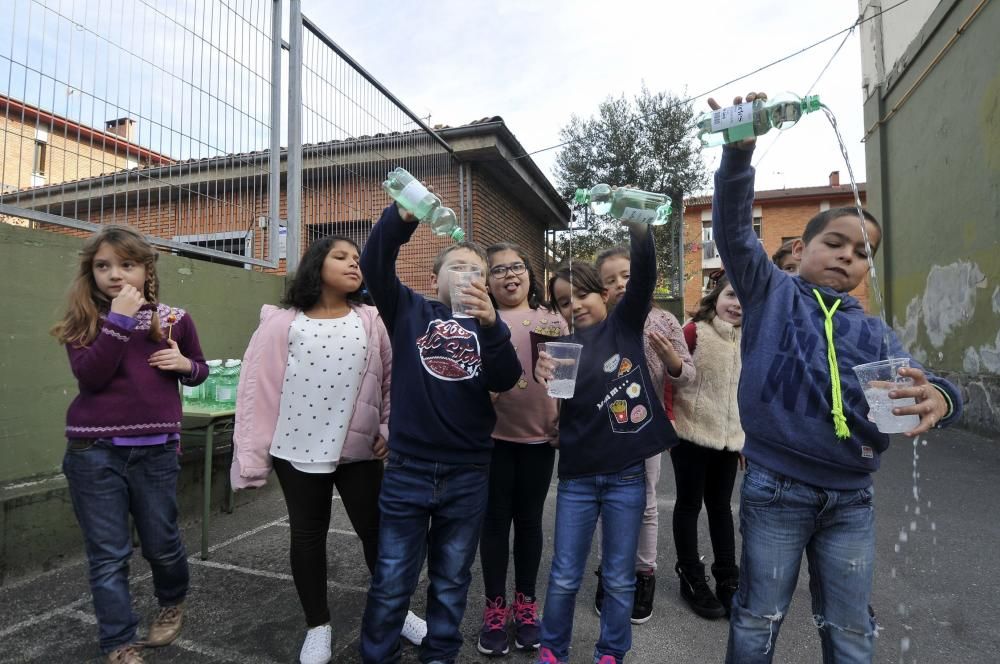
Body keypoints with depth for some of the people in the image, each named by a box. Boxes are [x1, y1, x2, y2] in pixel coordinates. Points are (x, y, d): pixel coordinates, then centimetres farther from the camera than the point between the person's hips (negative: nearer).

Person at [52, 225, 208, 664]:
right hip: (93, 453, 0)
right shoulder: (83, 321, -1)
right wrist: (119, 319, -20)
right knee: (107, 555, 7)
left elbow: (199, 371, 13)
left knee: (161, 544, 14)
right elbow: (89, 376, -17)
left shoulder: (174, 319, 1)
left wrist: (184, 363, -9)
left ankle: (173, 604, 43)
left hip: (156, 451, 1)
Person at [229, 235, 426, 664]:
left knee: (376, 528, 11)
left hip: (359, 448, 1)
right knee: (307, 534, 13)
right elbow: (258, 388, -5)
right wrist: (251, 455, -6)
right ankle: (317, 626, 33)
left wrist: (392, 428, -3)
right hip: (299, 448, 0)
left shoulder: (372, 322, 0)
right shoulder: (282, 324, -5)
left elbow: (393, 378, 4)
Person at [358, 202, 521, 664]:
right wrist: (404, 215, -28)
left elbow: (505, 382, -11)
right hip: (406, 470, -1)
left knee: (451, 581, 18)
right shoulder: (410, 310, 3)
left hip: (468, 475, 2)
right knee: (391, 583, 12)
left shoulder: (484, 326, 5)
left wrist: (490, 323, -27)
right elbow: (374, 265, -12)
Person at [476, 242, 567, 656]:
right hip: (493, 435, -2)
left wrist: (567, 420, 2)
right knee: (496, 520, 10)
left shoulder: (552, 320, 6)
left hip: (540, 436, 2)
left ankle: (525, 604, 32)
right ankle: (495, 607, 27)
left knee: (529, 520, 14)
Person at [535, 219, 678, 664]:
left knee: (619, 579, 14)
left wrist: (638, 226, -30)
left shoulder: (625, 325, 1)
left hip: (627, 474, 0)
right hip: (577, 476, 1)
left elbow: (644, 276, -14)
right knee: (564, 577, 11)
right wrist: (543, 378, -32)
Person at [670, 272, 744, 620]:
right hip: (692, 435, -5)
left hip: (728, 438, 5)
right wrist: (667, 423, -17)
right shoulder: (694, 331, -10)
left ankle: (728, 581, 28)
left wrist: (748, 438, 16)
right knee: (689, 505, 8)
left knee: (721, 506, 16)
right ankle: (692, 580, 22)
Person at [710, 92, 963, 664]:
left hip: (852, 499, 4)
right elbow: (733, 229, -12)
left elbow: (918, 382, -3)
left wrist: (937, 398, -28)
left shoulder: (875, 332, 9)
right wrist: (741, 149, -25)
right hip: (775, 489, -3)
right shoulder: (771, 293, 0)